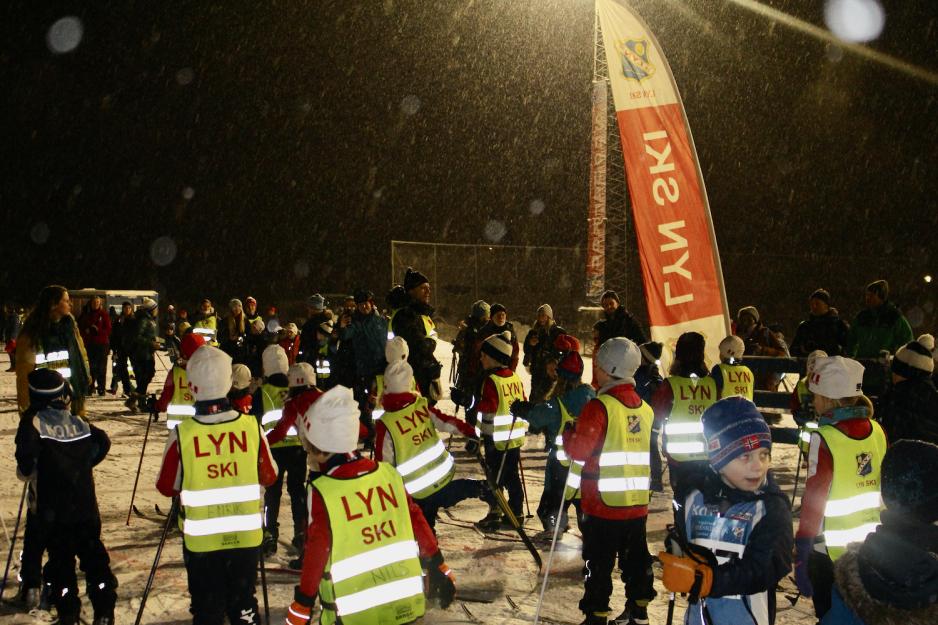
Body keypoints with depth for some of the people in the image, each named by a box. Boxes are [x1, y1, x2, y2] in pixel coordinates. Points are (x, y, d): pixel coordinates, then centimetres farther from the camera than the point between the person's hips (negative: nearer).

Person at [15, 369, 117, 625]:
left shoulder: (33, 421, -9)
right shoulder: (77, 421, 5)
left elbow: (26, 453, -23)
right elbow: (102, 442, 8)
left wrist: (27, 472, -3)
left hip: (53, 510, -3)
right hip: (86, 507, 3)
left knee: (60, 559, 8)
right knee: (93, 555, 10)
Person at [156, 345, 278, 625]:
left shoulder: (182, 435, -17)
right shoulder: (252, 426, -13)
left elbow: (167, 487, -3)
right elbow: (269, 476, 1)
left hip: (202, 540, -1)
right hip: (246, 536, 1)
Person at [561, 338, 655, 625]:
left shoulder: (599, 406, -16)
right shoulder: (646, 409, 6)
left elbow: (579, 449, -16)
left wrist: (568, 432, 2)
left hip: (604, 504, -6)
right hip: (638, 503, 7)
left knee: (598, 563, 3)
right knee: (636, 558, 17)